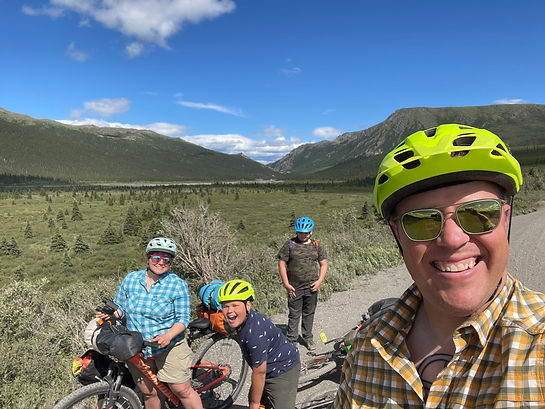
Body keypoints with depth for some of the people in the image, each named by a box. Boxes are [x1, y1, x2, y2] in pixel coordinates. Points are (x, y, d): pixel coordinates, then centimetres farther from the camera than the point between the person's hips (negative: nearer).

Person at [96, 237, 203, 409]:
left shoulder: (178, 285, -10)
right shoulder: (130, 279, 0)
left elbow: (183, 318, -10)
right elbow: (120, 307, 9)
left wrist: (168, 336, -26)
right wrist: (109, 314, -12)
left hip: (168, 347, -3)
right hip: (136, 350, 3)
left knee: (182, 390, -1)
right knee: (149, 393, 15)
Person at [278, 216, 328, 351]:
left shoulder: (316, 246, 5)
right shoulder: (289, 245, -4)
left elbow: (323, 264, 9)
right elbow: (282, 264, -5)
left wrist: (319, 281, -3)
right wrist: (286, 284, -10)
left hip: (311, 288, 2)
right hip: (294, 288, -2)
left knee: (309, 313, 14)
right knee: (294, 314, 4)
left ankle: (308, 337, 30)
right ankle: (292, 340, 18)